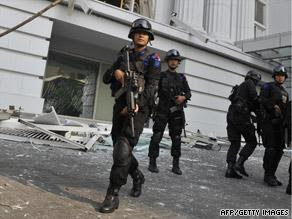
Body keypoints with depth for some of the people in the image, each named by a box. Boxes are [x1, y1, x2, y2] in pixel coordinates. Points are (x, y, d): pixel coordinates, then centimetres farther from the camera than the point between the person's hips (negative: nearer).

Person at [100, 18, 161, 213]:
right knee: (119, 147, 12)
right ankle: (138, 177, 35)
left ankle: (113, 195, -12)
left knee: (123, 148, -18)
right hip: (120, 104, 6)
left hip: (139, 107, -6)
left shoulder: (153, 58, 3)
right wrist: (115, 72, -8)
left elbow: (152, 85, -10)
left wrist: (137, 104, -25)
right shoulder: (124, 56, 19)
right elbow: (106, 78, 16)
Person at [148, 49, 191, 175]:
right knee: (157, 136, -6)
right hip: (162, 111, -2)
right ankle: (152, 162, 3)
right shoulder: (161, 76, 6)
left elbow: (188, 92, 15)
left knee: (176, 138, 5)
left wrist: (184, 97, -5)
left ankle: (176, 165, 13)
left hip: (177, 111, 3)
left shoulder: (181, 77, 14)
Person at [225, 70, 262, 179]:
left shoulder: (240, 87, 30)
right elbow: (254, 98, -8)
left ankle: (230, 169, 1)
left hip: (231, 115, 8)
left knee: (235, 143, 7)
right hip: (241, 116, -8)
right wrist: (261, 111, 4)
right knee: (252, 142, 2)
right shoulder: (249, 83, 5)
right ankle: (239, 163, -11)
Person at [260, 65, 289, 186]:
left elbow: (286, 109, 24)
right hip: (269, 121, -7)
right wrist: (273, 106, -23)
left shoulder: (285, 92, 25)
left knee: (279, 150, 5)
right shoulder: (268, 86, 5)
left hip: (280, 123, 7)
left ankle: (272, 175, 12)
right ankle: (268, 175, -7)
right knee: (271, 148, -12)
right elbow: (262, 100, -10)